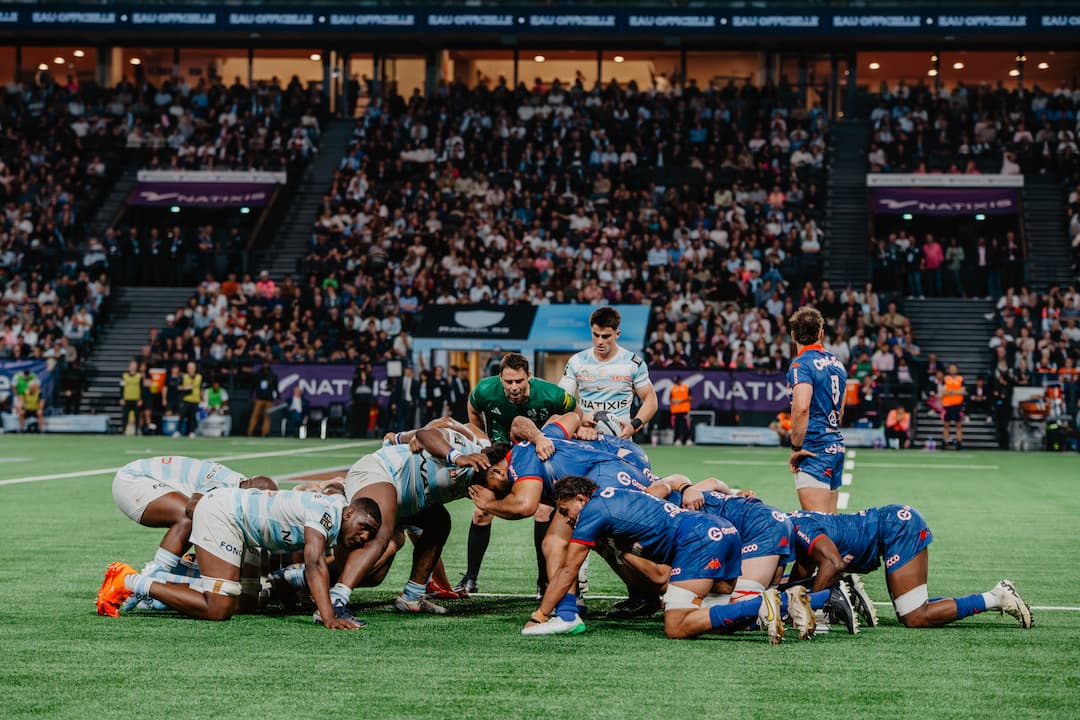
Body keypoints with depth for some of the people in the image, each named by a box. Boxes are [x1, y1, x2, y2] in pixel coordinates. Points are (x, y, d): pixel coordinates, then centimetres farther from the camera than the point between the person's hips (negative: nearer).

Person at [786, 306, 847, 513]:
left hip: (814, 451, -8)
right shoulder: (836, 363, 13)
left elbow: (801, 408, -25)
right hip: (837, 448, 8)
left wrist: (796, 447, -16)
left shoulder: (801, 364, -11)